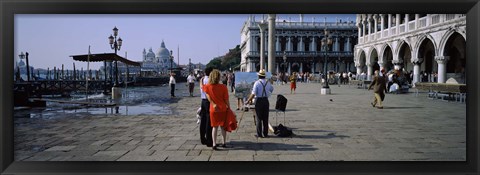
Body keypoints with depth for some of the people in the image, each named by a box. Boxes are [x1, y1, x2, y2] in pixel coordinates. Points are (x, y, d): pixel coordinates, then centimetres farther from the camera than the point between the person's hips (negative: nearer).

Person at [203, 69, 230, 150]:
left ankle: (214, 144, 3)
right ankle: (224, 143, 22)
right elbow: (226, 99, -7)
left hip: (213, 109, 0)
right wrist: (229, 107, 2)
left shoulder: (207, 87, -9)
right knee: (223, 127, 13)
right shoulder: (223, 87, -11)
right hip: (223, 109, 0)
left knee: (215, 127, 9)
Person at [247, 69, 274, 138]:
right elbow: (272, 90, 23)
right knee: (265, 118, 9)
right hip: (266, 100, 4)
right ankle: (265, 133, 15)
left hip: (259, 101, -4)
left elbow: (253, 94, -16)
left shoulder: (257, 83, -10)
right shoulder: (268, 83, 4)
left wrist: (248, 100, -7)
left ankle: (259, 134, 6)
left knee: (259, 118, 3)